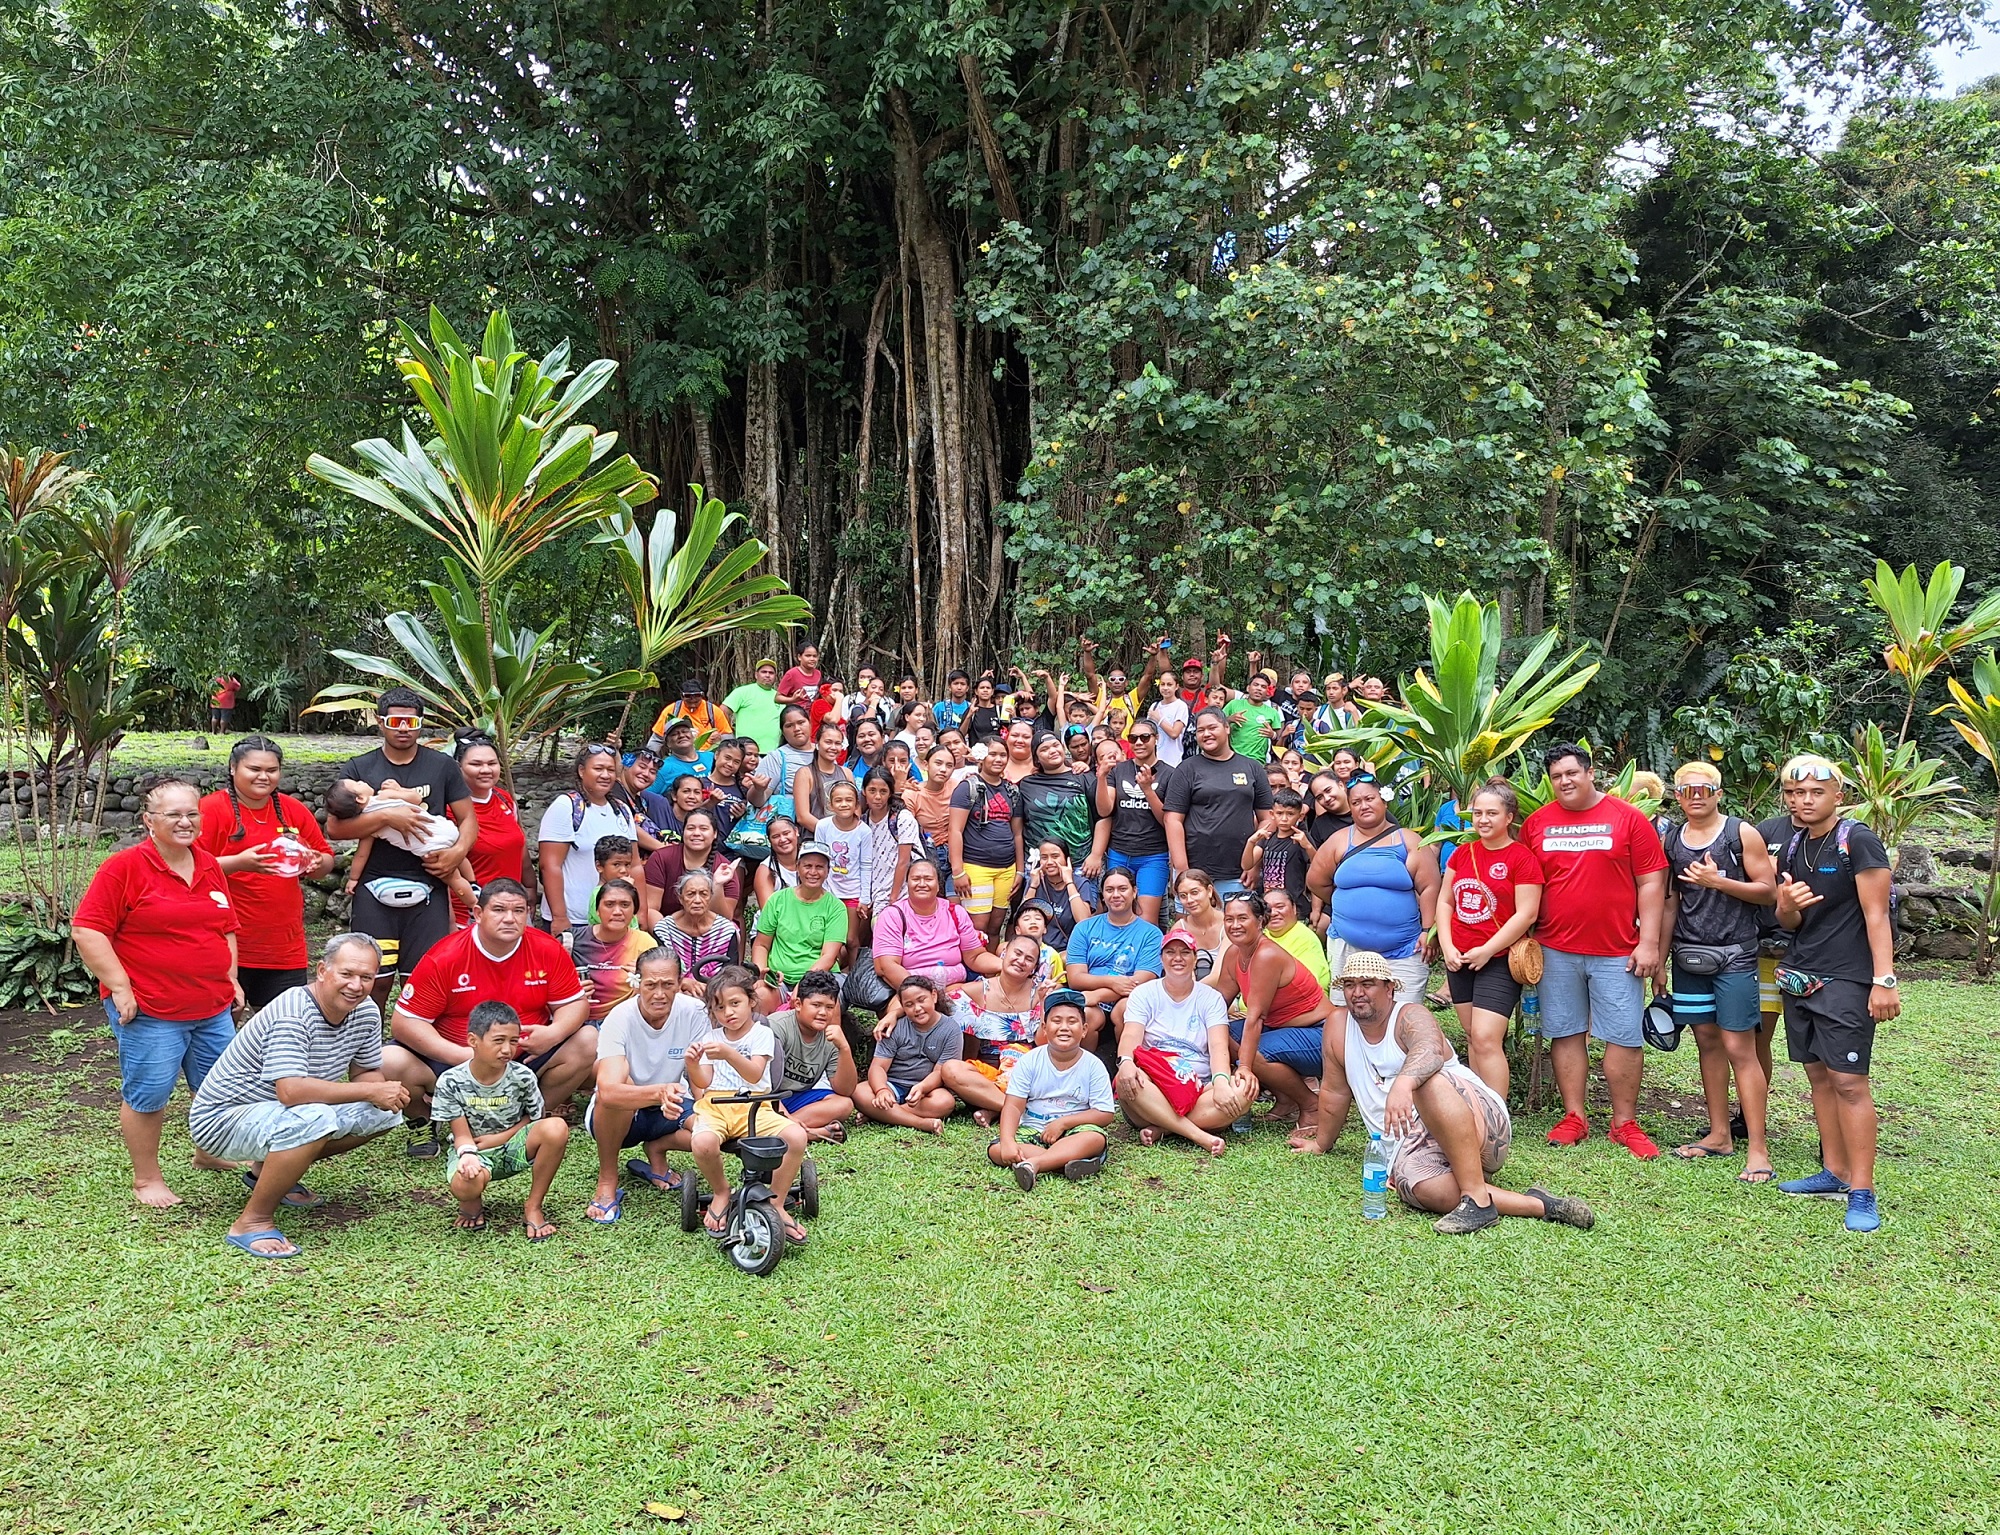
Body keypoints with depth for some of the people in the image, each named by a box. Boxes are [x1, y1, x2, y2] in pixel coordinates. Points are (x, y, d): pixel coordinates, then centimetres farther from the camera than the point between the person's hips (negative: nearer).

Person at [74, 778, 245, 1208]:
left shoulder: (210, 866, 9)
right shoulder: (124, 867, -10)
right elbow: (87, 930, -13)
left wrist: (231, 978, 12)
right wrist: (119, 987, -17)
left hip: (213, 1007, 6)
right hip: (149, 1011, -6)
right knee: (148, 1094, 2)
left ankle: (208, 1153, 39)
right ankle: (146, 1178, 19)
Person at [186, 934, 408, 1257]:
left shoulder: (366, 1011, -4)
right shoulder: (292, 1013, -28)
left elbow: (365, 1073, 5)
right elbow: (291, 1091, -38)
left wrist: (386, 1093, -19)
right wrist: (370, 1091, -31)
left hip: (281, 1112, 9)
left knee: (385, 1112, -1)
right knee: (313, 1118, -36)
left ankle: (267, 1170, 12)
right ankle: (253, 1222, -19)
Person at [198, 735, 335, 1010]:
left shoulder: (294, 810, 10)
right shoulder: (212, 809, -4)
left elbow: (326, 859, 17)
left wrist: (316, 863, -6)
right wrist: (238, 863, -24)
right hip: (228, 946, -4)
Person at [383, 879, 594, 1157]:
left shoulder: (549, 951, -9)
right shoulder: (445, 958, -16)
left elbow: (576, 1003, -1)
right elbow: (404, 1022, -15)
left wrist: (554, 1032, -26)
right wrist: (461, 1056, -27)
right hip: (450, 1062, -2)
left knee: (587, 1041, -18)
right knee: (390, 1063, -27)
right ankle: (425, 1123, 8)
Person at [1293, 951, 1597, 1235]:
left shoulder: (1409, 1017, -3)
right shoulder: (1338, 1024, 11)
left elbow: (1431, 1049, -28)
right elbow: (1335, 1091, 21)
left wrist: (1403, 1083, -48)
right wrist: (1321, 1143, 27)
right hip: (1413, 1144, 4)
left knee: (1427, 1082, -38)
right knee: (1417, 1186, -35)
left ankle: (1477, 1197, -35)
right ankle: (1535, 1205, -26)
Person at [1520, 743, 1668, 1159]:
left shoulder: (1627, 819, -1)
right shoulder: (1536, 823, 6)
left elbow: (1651, 883, -1)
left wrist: (1649, 941, -6)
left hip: (1617, 951, -2)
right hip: (1556, 950, 2)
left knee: (1625, 1036, 2)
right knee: (1565, 1033, 8)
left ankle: (1624, 1123, 14)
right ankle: (1573, 1117, 18)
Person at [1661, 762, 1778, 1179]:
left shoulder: (1741, 834, -2)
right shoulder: (1671, 840, 9)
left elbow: (1768, 890, -5)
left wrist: (1718, 881, -18)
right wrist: (1659, 960, 12)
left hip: (1734, 955, -4)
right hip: (1689, 955, 5)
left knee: (1739, 1048, -7)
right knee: (1707, 1041, 11)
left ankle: (1757, 1149, -3)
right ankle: (1719, 1135, 20)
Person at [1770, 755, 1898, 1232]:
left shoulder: (1858, 841, -8)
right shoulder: (1792, 849, 13)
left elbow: (1876, 915, -13)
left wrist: (1884, 980, -20)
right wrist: (1786, 906, -7)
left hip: (1846, 979, -7)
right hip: (1799, 977, 7)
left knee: (1849, 1081, -10)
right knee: (1819, 1076, 11)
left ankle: (1862, 1193, -6)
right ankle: (1834, 1173, 20)